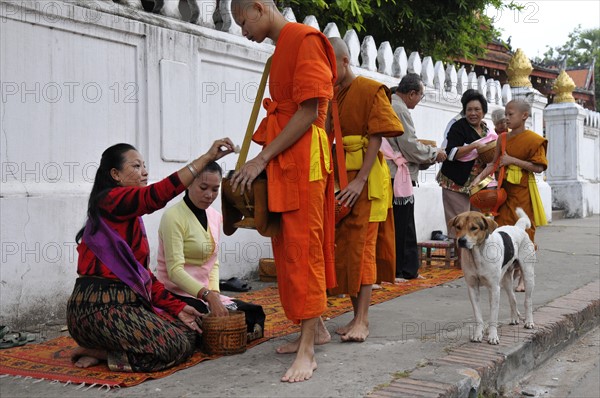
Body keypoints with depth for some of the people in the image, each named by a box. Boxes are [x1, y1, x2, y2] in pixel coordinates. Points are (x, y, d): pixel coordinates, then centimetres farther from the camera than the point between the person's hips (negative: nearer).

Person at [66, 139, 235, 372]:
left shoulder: (131, 218, 20)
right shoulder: (110, 200, -9)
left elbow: (142, 272, 17)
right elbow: (156, 195, -29)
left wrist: (176, 307, 7)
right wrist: (207, 157, -30)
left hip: (126, 303, 10)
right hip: (102, 306, -10)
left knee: (188, 333, 5)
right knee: (175, 347, -15)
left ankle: (103, 346, 4)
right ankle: (96, 352, -4)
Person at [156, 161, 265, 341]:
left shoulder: (215, 217, 9)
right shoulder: (173, 216, -16)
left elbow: (213, 262, 10)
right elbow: (175, 270, -24)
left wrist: (214, 293, -8)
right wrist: (207, 295, -33)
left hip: (204, 292, 8)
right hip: (177, 294, -8)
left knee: (255, 314, -3)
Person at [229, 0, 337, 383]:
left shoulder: (305, 40, -8)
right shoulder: (281, 49, 20)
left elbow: (308, 112, -16)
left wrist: (262, 158, -16)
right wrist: (264, 161, 9)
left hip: (302, 159, -9)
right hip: (282, 161, 9)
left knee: (303, 247, -9)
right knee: (288, 247, 11)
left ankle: (307, 351, -5)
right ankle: (316, 328, 24)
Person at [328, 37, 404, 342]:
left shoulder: (371, 90, -5)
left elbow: (376, 138, -12)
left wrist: (359, 180, -21)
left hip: (364, 178, -6)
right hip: (337, 177, 6)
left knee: (362, 245, -8)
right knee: (343, 245, 7)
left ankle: (362, 320, -5)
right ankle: (357, 315, 17)